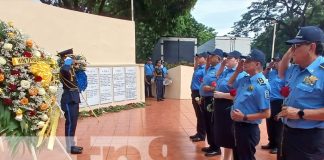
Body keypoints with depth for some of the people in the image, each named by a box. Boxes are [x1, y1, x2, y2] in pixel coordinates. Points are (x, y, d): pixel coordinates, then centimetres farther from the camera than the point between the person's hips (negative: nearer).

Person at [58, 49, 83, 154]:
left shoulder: (70, 68, 15)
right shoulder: (64, 69, -14)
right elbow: (66, 71, -39)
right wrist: (68, 63, -20)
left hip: (74, 99, 10)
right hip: (69, 100, -10)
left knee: (73, 123, 15)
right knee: (70, 123, -4)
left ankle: (72, 144, 25)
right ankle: (69, 147, 4)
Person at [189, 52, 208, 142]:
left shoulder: (205, 69, -16)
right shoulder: (198, 67, 11)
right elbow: (195, 71, 34)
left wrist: (201, 97, -24)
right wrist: (195, 62, 16)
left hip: (199, 94, -9)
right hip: (195, 93, 9)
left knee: (201, 116, 2)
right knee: (198, 115, 17)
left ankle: (202, 135, 13)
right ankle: (199, 133, 29)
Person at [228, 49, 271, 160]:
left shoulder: (261, 85, -21)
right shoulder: (245, 79, 2)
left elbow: (266, 114, -21)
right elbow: (230, 84, 23)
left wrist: (244, 117, -25)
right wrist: (237, 71, 7)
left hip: (248, 129, -8)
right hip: (237, 125, 8)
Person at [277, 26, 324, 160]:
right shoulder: (295, 69, 6)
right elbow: (282, 73, 27)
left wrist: (300, 113, -28)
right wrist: (288, 53, 10)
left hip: (310, 138, -8)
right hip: (289, 131, 8)